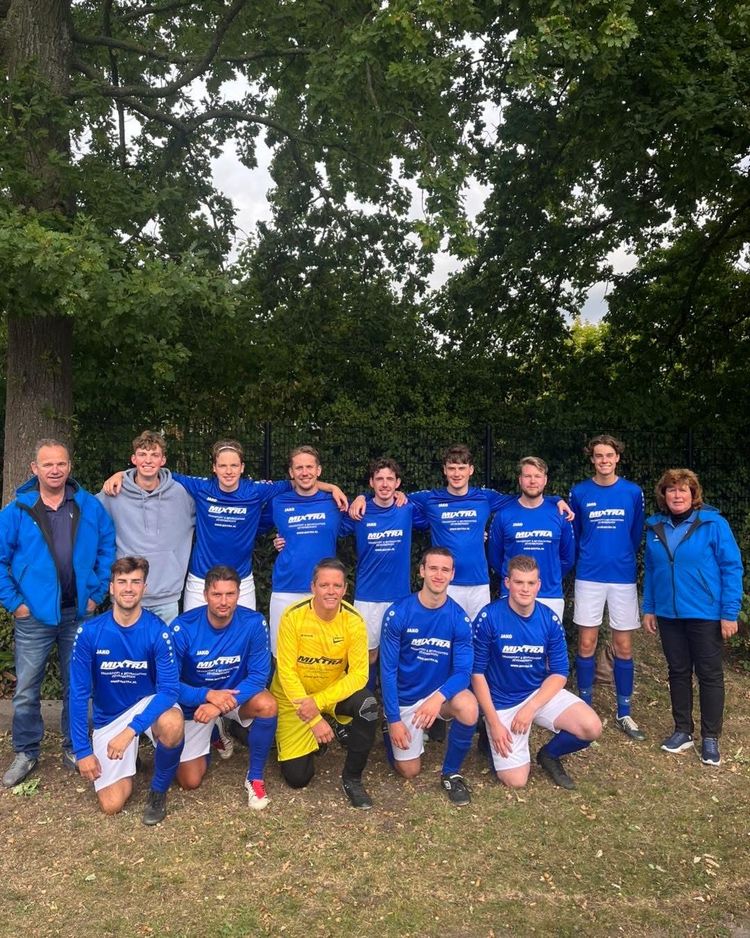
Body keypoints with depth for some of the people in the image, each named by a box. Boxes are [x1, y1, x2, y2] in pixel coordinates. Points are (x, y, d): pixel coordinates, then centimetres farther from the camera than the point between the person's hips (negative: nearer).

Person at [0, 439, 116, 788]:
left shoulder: (89, 506, -1)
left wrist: (97, 594, 1)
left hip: (79, 613, 1)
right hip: (34, 616, -1)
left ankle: (73, 749, 28)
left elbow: (107, 549, 5)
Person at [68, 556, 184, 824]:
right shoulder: (89, 632, -15)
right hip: (109, 717, 2)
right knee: (112, 805, -8)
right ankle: (128, 756, 26)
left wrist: (130, 731, -31)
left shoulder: (157, 631, -19)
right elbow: (79, 694, -10)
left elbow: (169, 689, -22)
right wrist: (83, 750, -11)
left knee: (172, 725, -37)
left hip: (148, 704, -1)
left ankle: (158, 790, -7)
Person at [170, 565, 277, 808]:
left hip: (236, 695, 0)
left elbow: (258, 675, -20)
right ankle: (213, 735, 29)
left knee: (267, 704, -32)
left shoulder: (254, 623, -22)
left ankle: (255, 777, -8)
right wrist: (208, 695, -36)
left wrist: (221, 705, -34)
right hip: (196, 703, 0)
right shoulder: (183, 627, -23)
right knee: (190, 781, -2)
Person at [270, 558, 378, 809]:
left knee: (367, 705, -30)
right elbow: (286, 672, -19)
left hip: (333, 693, 1)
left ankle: (352, 778, -7)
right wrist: (315, 720, -23)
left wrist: (317, 702, -27)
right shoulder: (293, 617, -22)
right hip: (293, 697, -1)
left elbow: (358, 674, -17)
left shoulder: (353, 621, -18)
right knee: (297, 777, -6)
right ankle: (316, 737, 28)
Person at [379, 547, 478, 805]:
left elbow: (463, 672, -17)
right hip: (405, 699, 0)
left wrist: (439, 698, -37)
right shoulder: (398, 613, -19)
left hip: (441, 692, 1)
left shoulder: (459, 618, -14)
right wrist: (394, 720, -14)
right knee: (409, 771, 1)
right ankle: (395, 732, 34)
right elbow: (388, 670, -14)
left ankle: (451, 773, -5)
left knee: (468, 709, -31)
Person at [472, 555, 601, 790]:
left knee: (592, 728, -18)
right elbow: (477, 673, -11)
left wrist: (530, 708, -15)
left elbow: (559, 674, -2)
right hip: (501, 702, -3)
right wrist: (494, 723, -13)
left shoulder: (550, 619, -8)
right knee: (515, 780, -10)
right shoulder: (489, 617, -18)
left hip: (542, 692, 3)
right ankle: (489, 737, 21)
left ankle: (549, 755, 12)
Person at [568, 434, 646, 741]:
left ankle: (624, 713, 19)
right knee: (586, 644, 4)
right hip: (589, 577, 0)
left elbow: (637, 534, 9)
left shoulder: (633, 492, -1)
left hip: (623, 577, 0)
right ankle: (585, 707, 19)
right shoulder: (579, 493, -1)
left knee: (623, 647, 6)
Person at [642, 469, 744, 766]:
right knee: (678, 672, 14)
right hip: (669, 615, 4)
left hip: (706, 615, -4)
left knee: (710, 675, 8)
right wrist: (649, 609, 9)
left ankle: (710, 738, 21)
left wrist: (730, 613, -13)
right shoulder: (655, 527, 3)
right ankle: (683, 731, 28)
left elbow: (732, 568, -10)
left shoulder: (713, 524, -11)